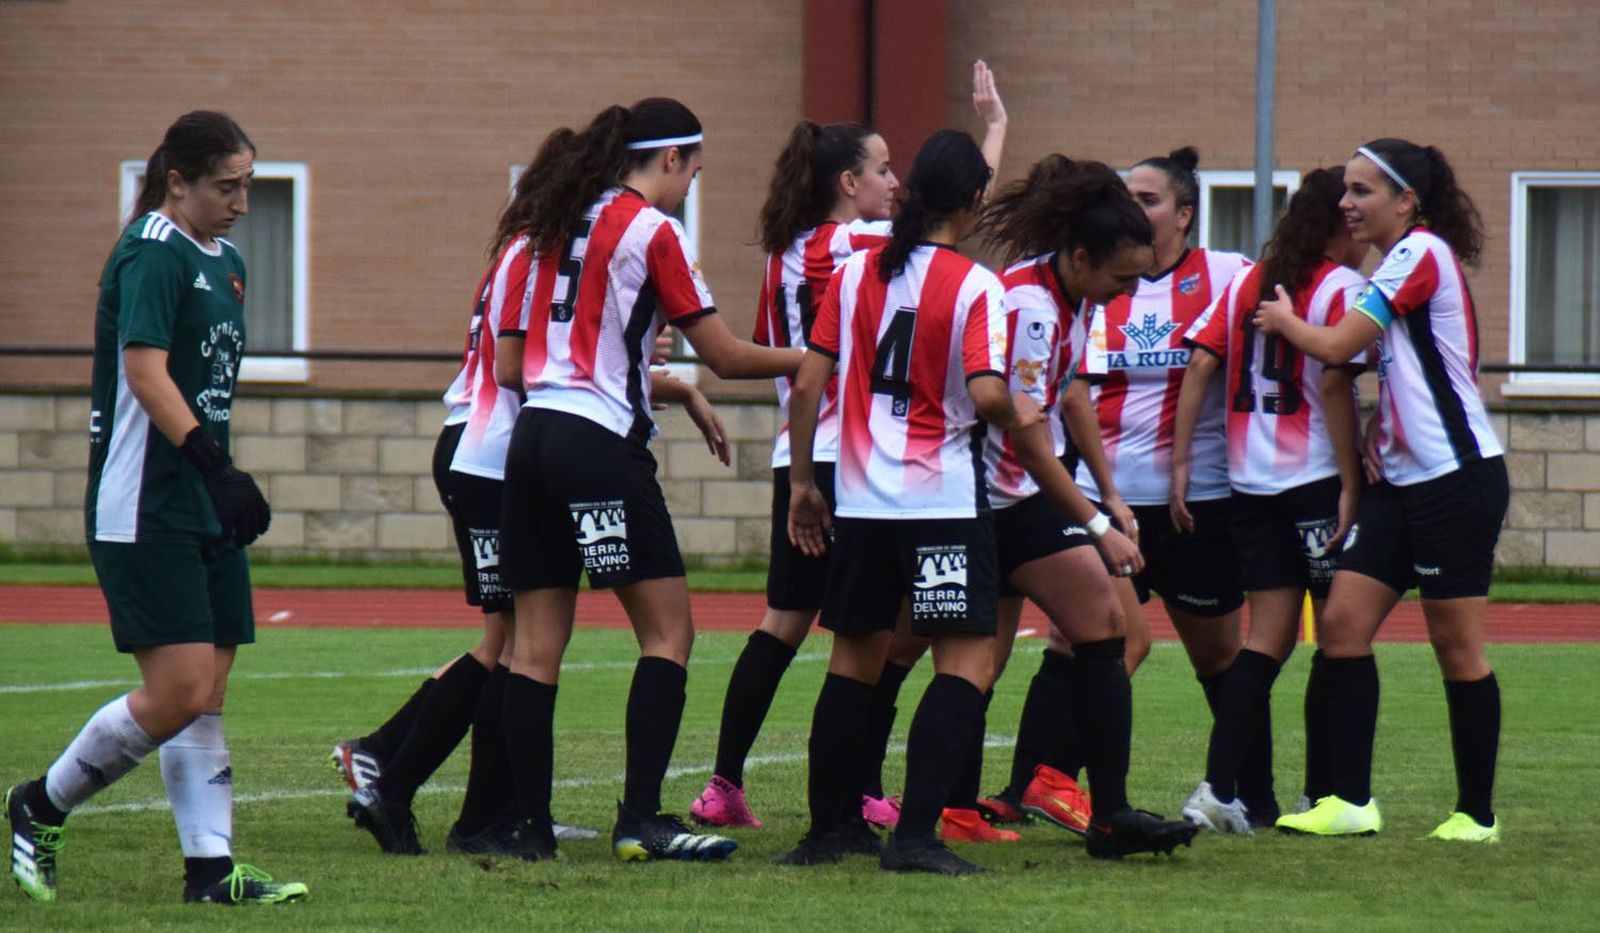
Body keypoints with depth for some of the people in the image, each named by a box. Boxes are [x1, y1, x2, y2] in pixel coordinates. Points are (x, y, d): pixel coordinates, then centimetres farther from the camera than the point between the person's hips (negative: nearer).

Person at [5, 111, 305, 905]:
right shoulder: (152, 252, -12)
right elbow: (145, 372, -22)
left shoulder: (223, 261, 16)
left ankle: (210, 868, 6)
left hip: (204, 511, 9)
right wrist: (218, 468, -29)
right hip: (144, 510, -9)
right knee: (179, 692, -12)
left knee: (208, 694, 5)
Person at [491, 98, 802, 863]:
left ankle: (530, 824, 5)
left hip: (532, 437, 7)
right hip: (601, 447, -7)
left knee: (536, 643, 6)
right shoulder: (651, 231, -6)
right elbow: (725, 357, -5)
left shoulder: (555, 227, 15)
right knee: (668, 629, -3)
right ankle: (640, 819, -10)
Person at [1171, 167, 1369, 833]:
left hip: (1251, 481, 6)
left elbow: (1200, 364, 3)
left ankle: (1220, 788, -6)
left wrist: (1180, 462, 3)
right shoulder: (1343, 288, -6)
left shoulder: (1247, 282, 11)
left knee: (1267, 638, 6)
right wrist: (1350, 483, -14)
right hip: (1316, 479, -6)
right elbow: (1334, 383, -15)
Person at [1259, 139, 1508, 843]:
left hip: (1456, 475, -9)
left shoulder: (1422, 252, -10)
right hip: (1402, 480, 9)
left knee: (1456, 646, -3)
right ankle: (1347, 801, 0)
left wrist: (1284, 320, 8)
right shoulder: (1402, 262, 18)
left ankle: (1477, 813, 4)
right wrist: (1379, 432, 12)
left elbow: (1335, 344, -10)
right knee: (1342, 622, 0)